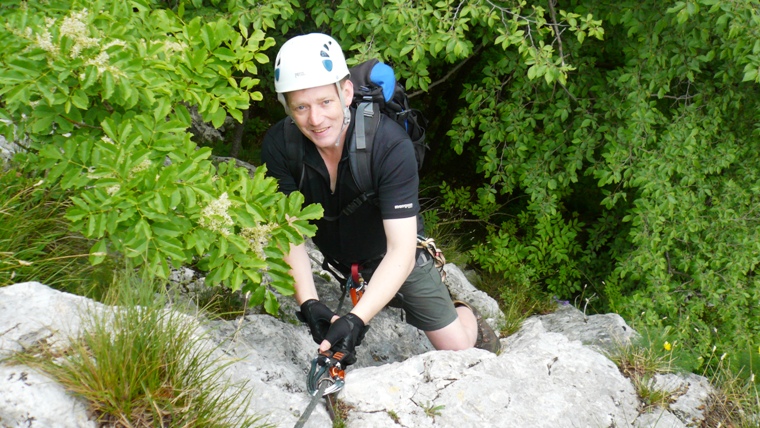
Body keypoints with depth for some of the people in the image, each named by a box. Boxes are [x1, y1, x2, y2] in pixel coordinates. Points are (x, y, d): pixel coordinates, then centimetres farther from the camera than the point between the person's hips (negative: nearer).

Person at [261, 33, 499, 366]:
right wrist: (308, 304, -38)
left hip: (396, 255, -3)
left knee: (456, 349, 0)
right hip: (334, 256, 3)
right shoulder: (279, 145, -26)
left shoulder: (390, 144, -36)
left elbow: (401, 251, -37)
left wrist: (356, 319, -49)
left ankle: (469, 318, 34)